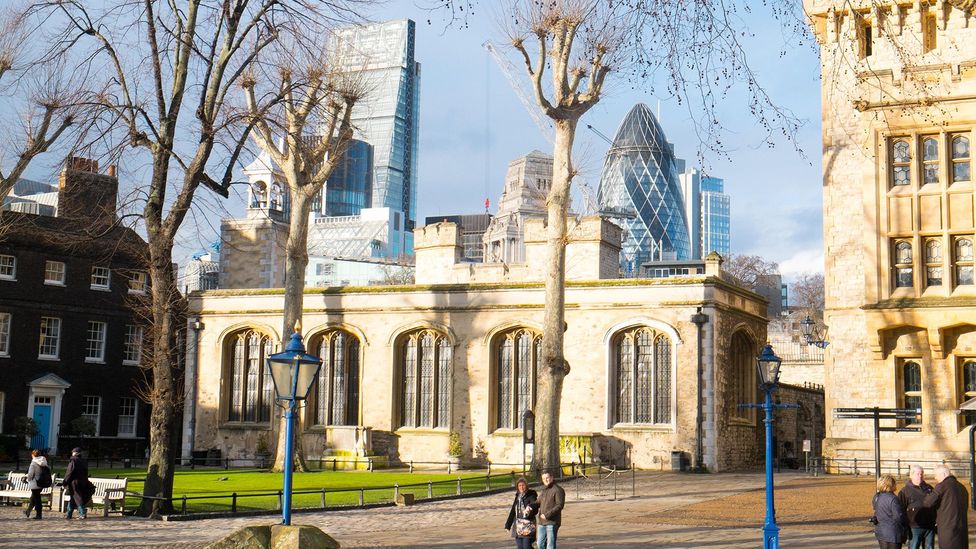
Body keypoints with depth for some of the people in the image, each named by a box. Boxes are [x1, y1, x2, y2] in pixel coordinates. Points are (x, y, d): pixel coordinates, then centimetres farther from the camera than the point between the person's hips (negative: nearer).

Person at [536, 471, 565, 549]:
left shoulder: (558, 490, -8)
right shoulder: (542, 490, 18)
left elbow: (559, 505, -16)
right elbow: (539, 503, 23)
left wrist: (547, 515, -19)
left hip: (552, 523, -8)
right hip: (541, 522, 8)